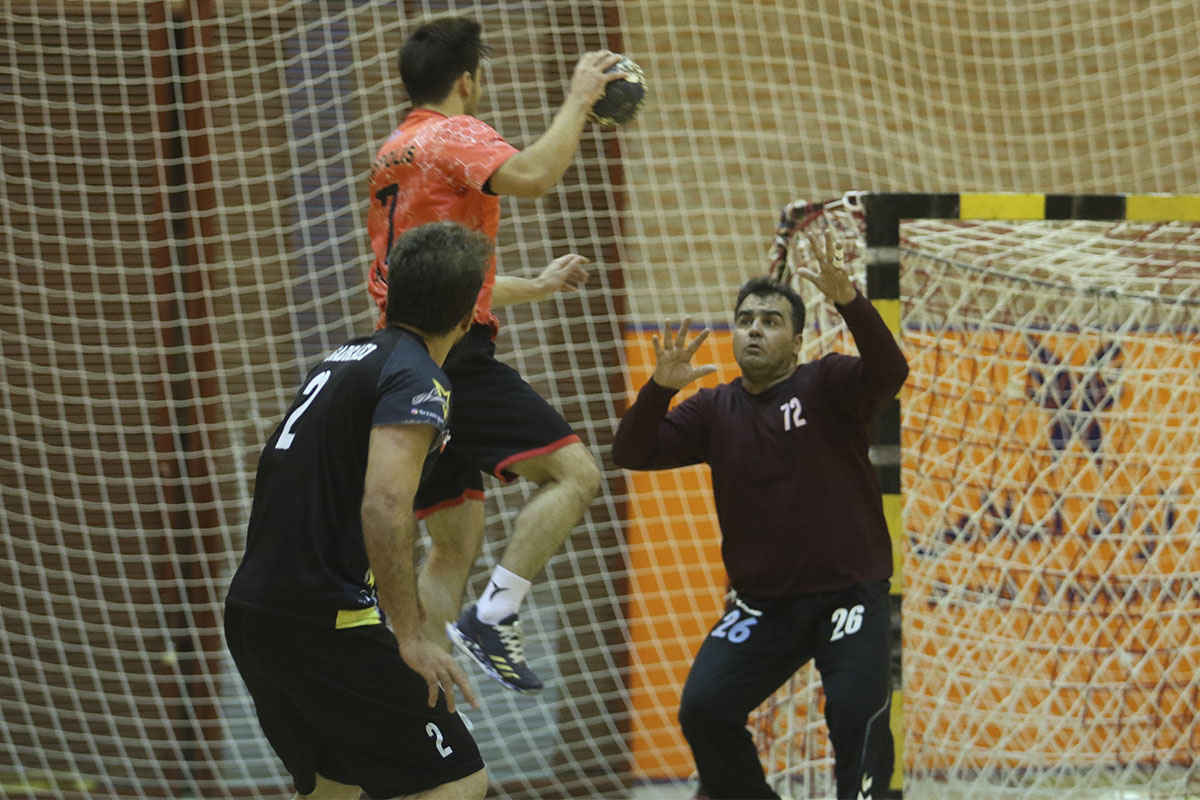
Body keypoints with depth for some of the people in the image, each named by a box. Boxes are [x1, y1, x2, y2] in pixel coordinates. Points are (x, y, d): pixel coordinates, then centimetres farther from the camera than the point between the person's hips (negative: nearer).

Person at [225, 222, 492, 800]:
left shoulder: (342, 360, 17)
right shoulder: (417, 379, -11)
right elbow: (384, 507, -24)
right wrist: (410, 637, -21)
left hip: (250, 613, 9)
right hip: (324, 623, -9)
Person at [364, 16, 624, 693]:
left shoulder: (395, 153, 23)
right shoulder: (454, 135, -5)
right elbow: (533, 176, -27)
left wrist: (536, 287, 39)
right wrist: (579, 99, -14)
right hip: (456, 356, -9)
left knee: (457, 542, 11)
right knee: (574, 473, -12)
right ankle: (493, 617, -20)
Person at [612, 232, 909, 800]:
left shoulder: (827, 385, -4)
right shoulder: (715, 410, 8)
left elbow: (888, 372, -24)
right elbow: (631, 453, 1)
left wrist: (848, 301, -39)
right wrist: (658, 389, -18)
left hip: (848, 595, -4)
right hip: (761, 603, 4)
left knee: (856, 710, -24)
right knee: (703, 709, -9)